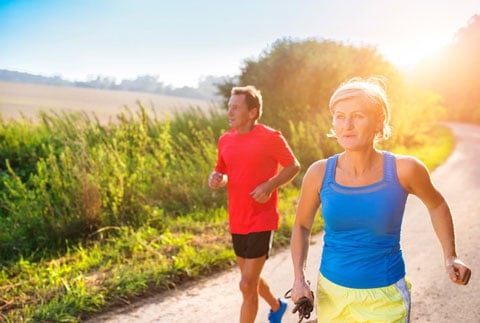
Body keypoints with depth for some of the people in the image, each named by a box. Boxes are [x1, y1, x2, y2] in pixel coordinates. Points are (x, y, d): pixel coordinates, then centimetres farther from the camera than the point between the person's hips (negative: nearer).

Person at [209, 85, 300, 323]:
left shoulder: (270, 138, -12)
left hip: (261, 221, -6)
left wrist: (270, 186, -19)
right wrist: (216, 178, -8)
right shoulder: (225, 140, 4)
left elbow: (293, 166, -3)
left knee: (247, 285, -7)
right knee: (250, 279, 21)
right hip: (237, 221, 7)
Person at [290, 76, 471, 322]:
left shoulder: (404, 169, -16)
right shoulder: (319, 173, -12)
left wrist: (450, 257, -4)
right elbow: (301, 226, 4)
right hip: (331, 294, 2)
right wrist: (299, 278, -8)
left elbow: (436, 205, 5)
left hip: (385, 299, -2)